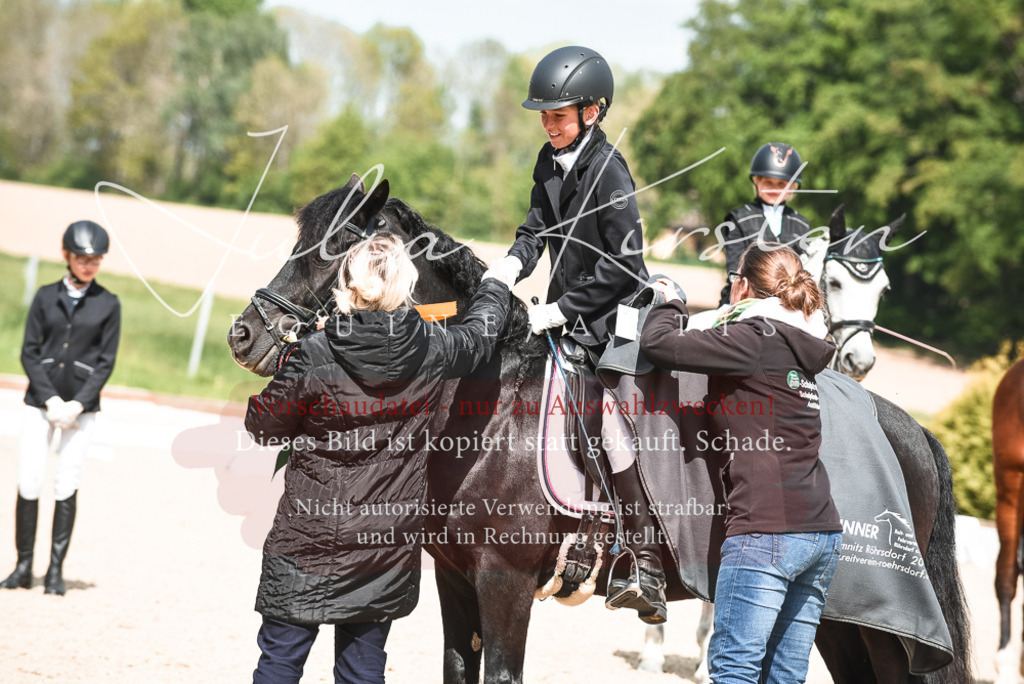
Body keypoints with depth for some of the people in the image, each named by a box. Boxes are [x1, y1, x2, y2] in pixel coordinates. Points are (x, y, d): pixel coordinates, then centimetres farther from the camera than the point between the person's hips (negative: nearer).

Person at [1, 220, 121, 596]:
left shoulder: (108, 304, 3)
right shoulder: (46, 296, 6)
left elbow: (105, 363, 0)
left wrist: (76, 405, -10)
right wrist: (51, 400, -9)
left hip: (81, 406, -1)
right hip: (40, 401, 1)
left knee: (66, 486, -3)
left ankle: (56, 571, 4)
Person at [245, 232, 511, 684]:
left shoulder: (313, 357, -17)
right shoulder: (431, 353, -7)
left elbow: (264, 429, -5)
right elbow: (482, 330, 16)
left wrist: (284, 368, 11)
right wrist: (495, 283, 36)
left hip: (310, 543, -3)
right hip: (388, 546, 3)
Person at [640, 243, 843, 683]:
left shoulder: (751, 338, -6)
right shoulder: (803, 347, 18)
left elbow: (656, 343, -7)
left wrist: (671, 306, 12)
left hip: (767, 530, -8)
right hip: (823, 532, 8)